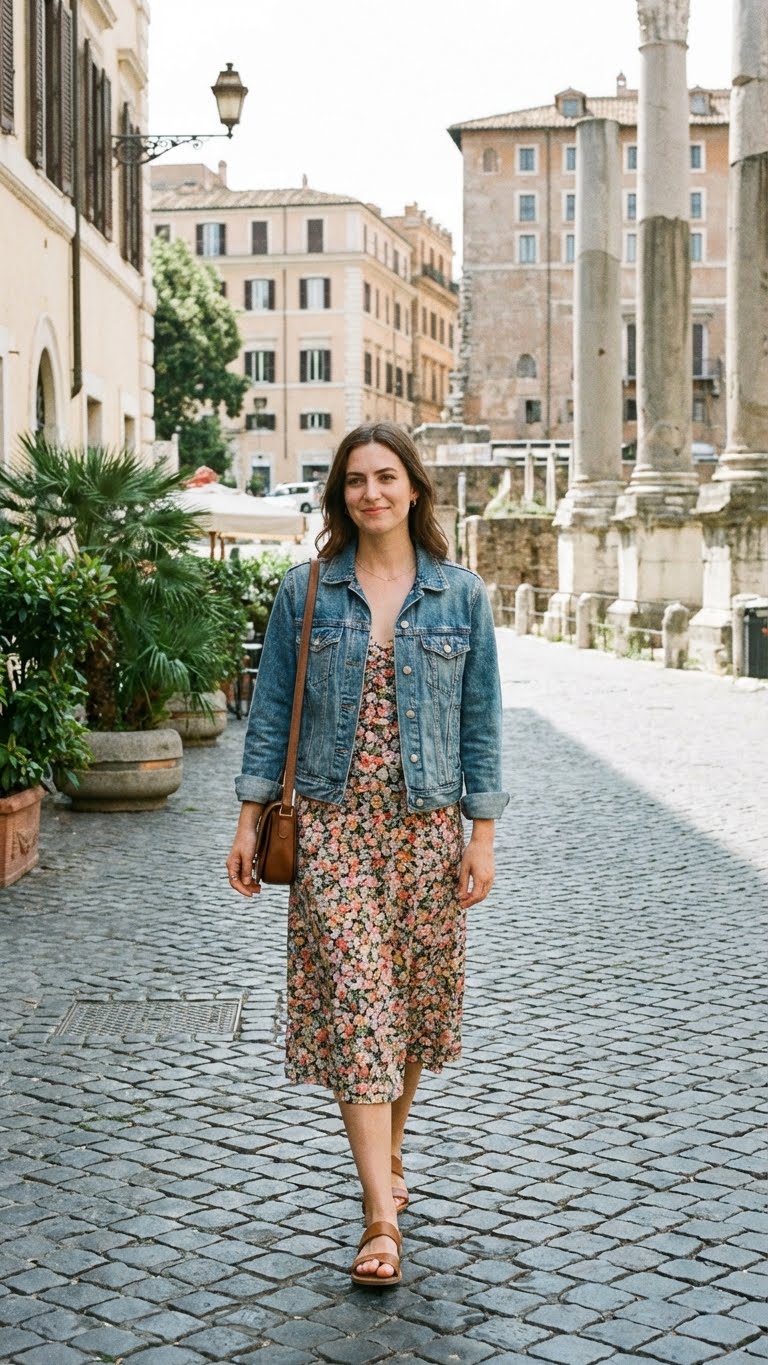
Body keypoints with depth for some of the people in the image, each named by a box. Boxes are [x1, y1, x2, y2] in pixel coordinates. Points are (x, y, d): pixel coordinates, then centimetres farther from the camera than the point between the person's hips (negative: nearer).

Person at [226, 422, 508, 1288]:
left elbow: (480, 721, 3)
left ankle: (388, 1151, 34)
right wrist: (249, 820, 1)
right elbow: (271, 710, 5)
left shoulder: (460, 596, 3)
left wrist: (482, 836, -1)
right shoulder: (305, 591, 2)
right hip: (333, 825, -1)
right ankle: (382, 1217, -8)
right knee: (354, 1002, -8)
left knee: (412, 995, 10)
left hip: (427, 827, 1)